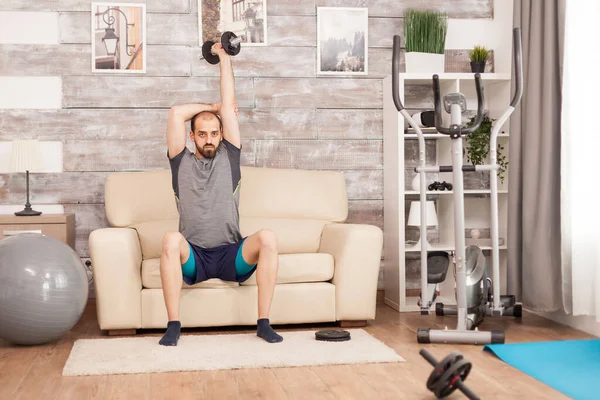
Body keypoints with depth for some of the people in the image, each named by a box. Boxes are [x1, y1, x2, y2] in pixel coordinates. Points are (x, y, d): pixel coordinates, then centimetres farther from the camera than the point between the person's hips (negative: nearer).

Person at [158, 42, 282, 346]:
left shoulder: (229, 158, 13)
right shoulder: (182, 162, 11)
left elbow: (229, 107, 9)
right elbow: (176, 113, 2)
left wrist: (224, 57, 12)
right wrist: (212, 106, 16)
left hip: (231, 255, 1)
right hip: (193, 257, -1)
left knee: (267, 238, -29)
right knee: (171, 240, -35)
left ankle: (263, 322, -21)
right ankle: (173, 325, -26)